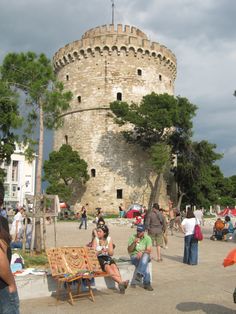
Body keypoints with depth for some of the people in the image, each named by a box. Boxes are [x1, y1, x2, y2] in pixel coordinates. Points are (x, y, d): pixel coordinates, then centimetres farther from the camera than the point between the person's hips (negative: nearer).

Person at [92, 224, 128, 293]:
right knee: (107, 267, -33)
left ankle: (121, 284, -45)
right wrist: (100, 251, -25)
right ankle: (121, 282, -45)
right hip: (99, 258, -3)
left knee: (114, 266, -30)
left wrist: (107, 250, -15)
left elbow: (111, 253, 7)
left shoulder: (109, 239, 8)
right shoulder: (96, 239, 0)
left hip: (107, 257, 3)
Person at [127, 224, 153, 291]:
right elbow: (129, 250, -2)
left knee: (145, 256, -38)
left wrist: (142, 252, -27)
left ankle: (139, 275, -42)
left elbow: (149, 250, -8)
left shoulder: (147, 238, 3)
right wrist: (134, 243, -17)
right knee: (145, 265, -32)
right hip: (134, 256, -1)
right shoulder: (132, 237, 3)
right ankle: (147, 283, -27)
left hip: (145, 256, 1)